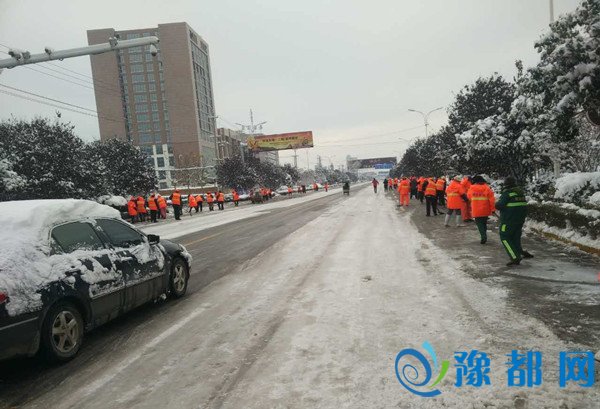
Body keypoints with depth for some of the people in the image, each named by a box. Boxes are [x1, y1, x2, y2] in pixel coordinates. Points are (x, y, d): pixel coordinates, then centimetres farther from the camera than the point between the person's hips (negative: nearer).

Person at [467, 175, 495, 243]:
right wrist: (493, 209, -3)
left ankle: (483, 236, -15)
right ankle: (484, 236, 29)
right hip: (485, 210, 2)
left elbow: (469, 197, 13)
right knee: (484, 223, 19)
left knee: (479, 223, 4)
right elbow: (492, 199, -8)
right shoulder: (487, 188, -6)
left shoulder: (471, 189, -5)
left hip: (476, 211, -2)